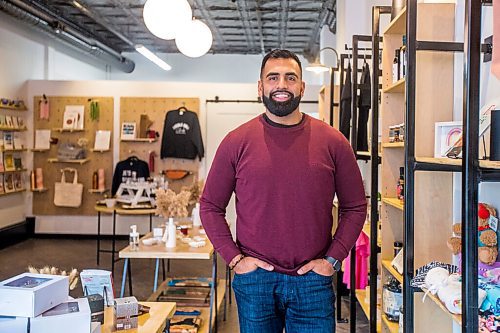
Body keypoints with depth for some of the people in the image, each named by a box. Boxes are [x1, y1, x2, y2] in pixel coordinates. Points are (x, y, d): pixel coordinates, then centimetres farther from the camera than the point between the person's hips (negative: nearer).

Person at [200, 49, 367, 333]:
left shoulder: (333, 142, 0)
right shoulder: (237, 142, -2)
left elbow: (355, 206, 6)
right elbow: (210, 206, 4)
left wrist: (333, 259, -2)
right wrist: (234, 258, -4)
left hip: (313, 279, 0)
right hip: (254, 278, 0)